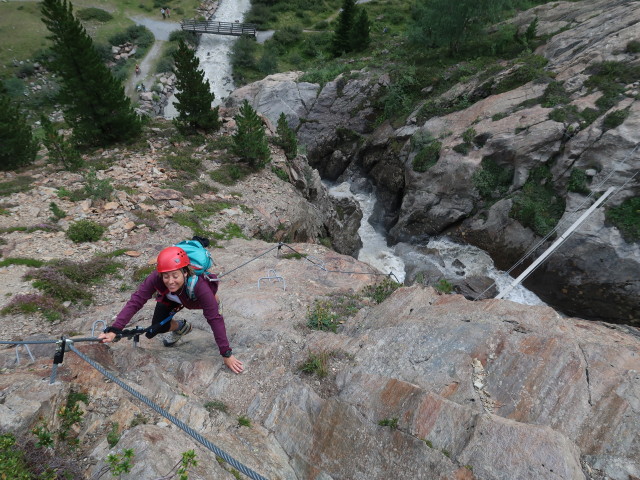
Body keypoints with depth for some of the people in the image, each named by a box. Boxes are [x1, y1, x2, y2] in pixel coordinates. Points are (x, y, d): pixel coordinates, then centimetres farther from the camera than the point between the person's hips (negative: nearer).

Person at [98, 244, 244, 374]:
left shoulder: (199, 286, -46)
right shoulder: (156, 278, -41)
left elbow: (215, 319, -42)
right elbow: (135, 302, -36)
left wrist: (226, 354, -40)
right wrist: (113, 330, -48)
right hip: (170, 297, 1)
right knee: (158, 327, -11)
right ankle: (180, 327, 22)